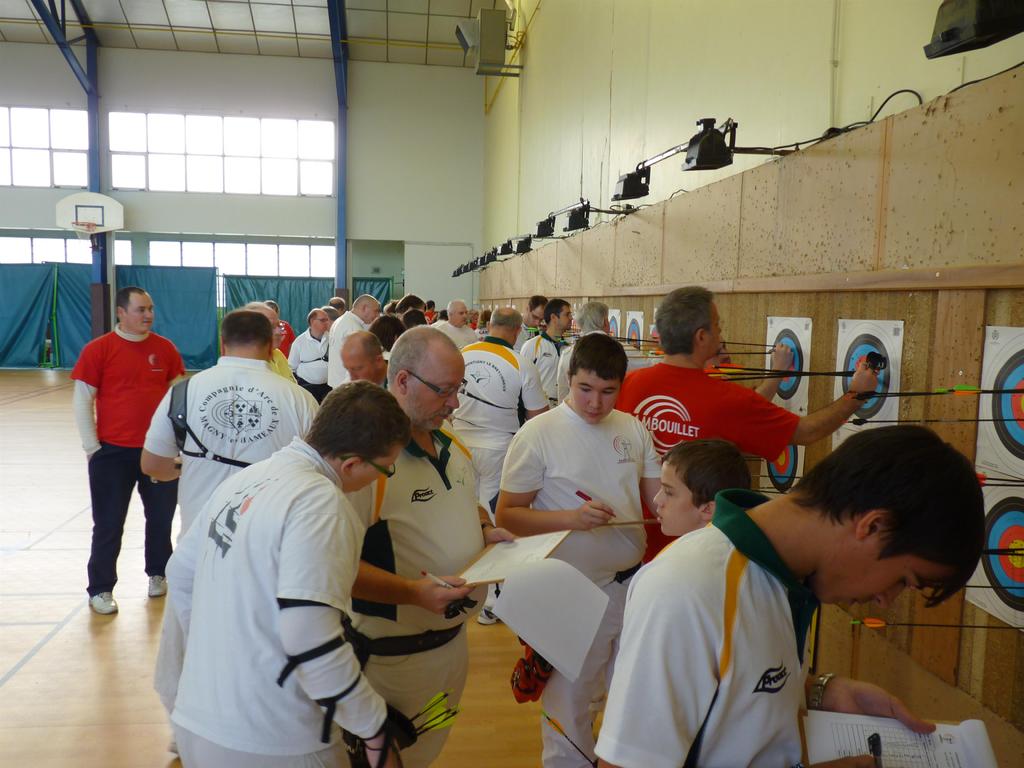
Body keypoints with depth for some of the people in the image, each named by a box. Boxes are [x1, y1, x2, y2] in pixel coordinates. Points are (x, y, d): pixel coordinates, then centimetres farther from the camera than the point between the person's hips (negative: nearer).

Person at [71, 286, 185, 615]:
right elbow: (82, 400, -3)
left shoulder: (165, 348, 1)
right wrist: (91, 447, -6)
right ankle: (100, 589, 22)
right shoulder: (98, 349, -6)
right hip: (112, 451, -2)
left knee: (161, 517, 14)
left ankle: (158, 574, 35)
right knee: (109, 524, 7)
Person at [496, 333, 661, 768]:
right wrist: (572, 517, -26)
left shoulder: (633, 429, 1)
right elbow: (507, 514, -12)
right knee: (569, 706, 10)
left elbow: (658, 494, 6)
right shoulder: (537, 435, -13)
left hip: (633, 583, 5)